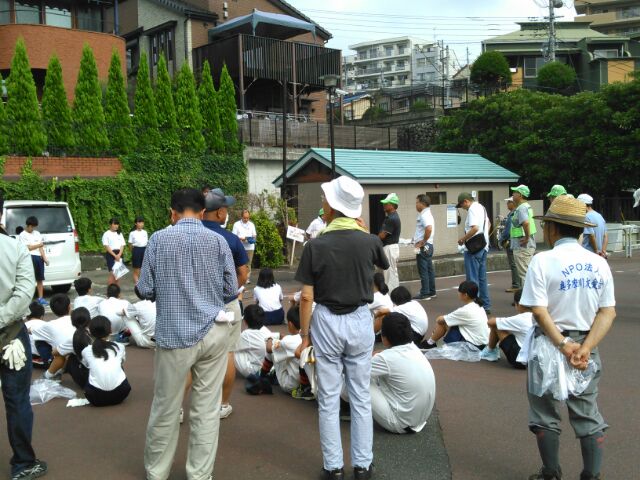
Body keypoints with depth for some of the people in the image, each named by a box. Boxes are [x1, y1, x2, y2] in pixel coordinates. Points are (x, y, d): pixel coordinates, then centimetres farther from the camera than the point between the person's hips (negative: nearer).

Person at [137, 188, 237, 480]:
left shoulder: (158, 239, -3)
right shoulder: (218, 241, -1)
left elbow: (144, 289, -1)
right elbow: (231, 289, 3)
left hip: (174, 334, -1)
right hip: (213, 332, 1)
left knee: (166, 408, 12)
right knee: (207, 408, 8)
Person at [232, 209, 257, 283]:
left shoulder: (251, 224, 13)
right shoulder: (237, 224, 2)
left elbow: (254, 235, 16)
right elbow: (234, 236, -1)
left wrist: (254, 239, -7)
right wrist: (241, 239, -17)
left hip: (250, 247, 3)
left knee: (248, 263, 3)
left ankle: (247, 278, 8)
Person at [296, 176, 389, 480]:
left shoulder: (315, 246, -13)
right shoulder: (369, 242, -6)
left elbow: (306, 297, -10)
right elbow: (384, 265, 17)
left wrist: (303, 333, 2)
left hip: (326, 322, -2)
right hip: (360, 320, 2)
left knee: (329, 400, 9)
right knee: (361, 397, 12)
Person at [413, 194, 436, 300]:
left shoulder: (424, 215, -16)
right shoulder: (427, 214, 16)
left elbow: (429, 229, -32)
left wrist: (422, 242, -22)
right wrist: (416, 239, 15)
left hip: (423, 247, -10)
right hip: (428, 246, 10)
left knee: (423, 270, -5)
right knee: (429, 269, 14)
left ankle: (425, 293, -1)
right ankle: (431, 292, 20)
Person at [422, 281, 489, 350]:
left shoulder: (465, 310, -20)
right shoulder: (478, 306, 4)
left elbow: (440, 320, -6)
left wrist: (438, 320, 14)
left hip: (474, 346, -9)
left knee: (441, 322, 0)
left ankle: (430, 344, 22)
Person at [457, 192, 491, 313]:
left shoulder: (472, 209, -15)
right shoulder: (481, 207, 16)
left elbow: (475, 228, -27)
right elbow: (488, 224, 30)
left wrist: (463, 239, -16)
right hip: (483, 246, 10)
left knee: (472, 279, -4)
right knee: (482, 278, 14)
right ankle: (486, 306, 18)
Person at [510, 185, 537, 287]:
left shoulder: (521, 208, -18)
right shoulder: (528, 207, 15)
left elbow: (526, 223, -35)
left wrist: (526, 237, -26)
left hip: (522, 247, -10)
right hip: (530, 245, 10)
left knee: (524, 273, -5)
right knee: (528, 272, 17)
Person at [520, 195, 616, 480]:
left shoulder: (543, 261, -12)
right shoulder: (599, 263, 1)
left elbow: (539, 311, -19)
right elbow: (608, 312, -4)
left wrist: (563, 346, -16)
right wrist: (586, 348, -10)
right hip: (587, 344, 4)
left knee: (546, 415, 12)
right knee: (588, 416, 15)